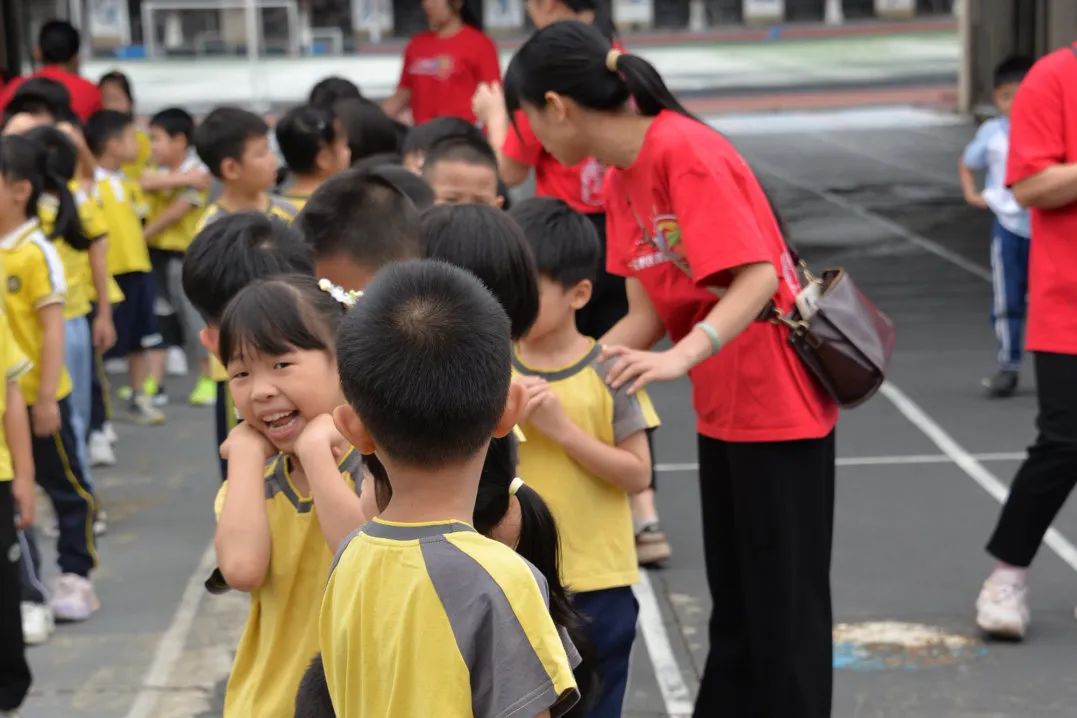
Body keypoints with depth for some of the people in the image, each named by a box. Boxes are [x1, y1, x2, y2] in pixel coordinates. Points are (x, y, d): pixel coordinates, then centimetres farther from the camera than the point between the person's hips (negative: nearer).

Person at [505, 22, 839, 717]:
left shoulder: (685, 152, -20)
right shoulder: (621, 182, 6)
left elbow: (758, 277, -27)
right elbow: (646, 314, 4)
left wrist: (680, 358, -38)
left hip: (780, 403, -9)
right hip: (722, 409, 9)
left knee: (784, 605, 0)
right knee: (733, 604, 18)